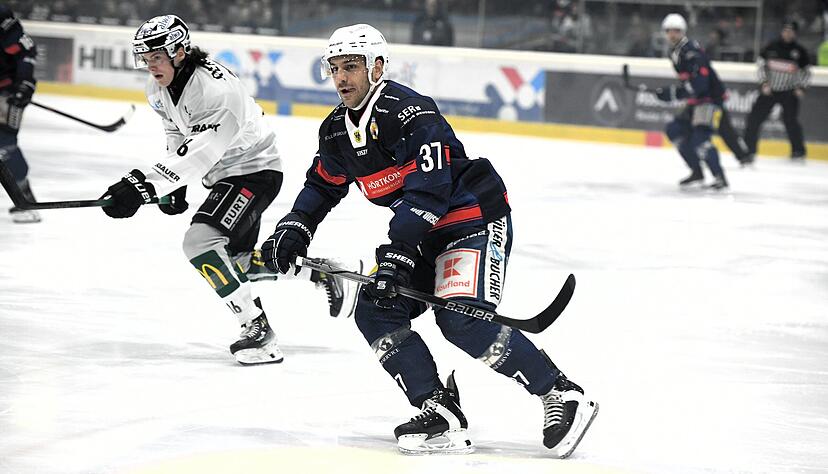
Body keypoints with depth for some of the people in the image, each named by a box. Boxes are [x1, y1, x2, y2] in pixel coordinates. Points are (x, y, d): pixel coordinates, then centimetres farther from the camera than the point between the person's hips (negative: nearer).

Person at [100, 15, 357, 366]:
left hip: (254, 169, -10)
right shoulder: (160, 88, -4)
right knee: (239, 260, 20)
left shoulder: (216, 89, -32)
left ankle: (257, 329, -21)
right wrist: (173, 186, 5)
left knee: (201, 241, -26)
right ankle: (320, 272, 39)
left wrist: (144, 185, -44)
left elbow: (200, 152, -38)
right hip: (224, 174, 10)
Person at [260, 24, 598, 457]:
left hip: (475, 220, -9)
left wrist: (396, 253, -33)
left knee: (462, 319, -25)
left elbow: (428, 191, -29)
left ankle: (562, 395, -15)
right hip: (424, 234, 9)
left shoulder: (411, 113, -23)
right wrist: (294, 229, 3)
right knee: (375, 311, -4)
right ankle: (441, 413, -7)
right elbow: (322, 185, 20)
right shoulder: (337, 131, 5)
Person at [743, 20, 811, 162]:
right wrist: (763, 83, -7)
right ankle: (748, 148, 8)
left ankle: (798, 151, -3)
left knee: (790, 120, -15)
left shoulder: (799, 51, -1)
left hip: (789, 92, -2)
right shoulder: (771, 47, -1)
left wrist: (801, 87, -6)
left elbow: (806, 71, 8)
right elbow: (761, 64, 4)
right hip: (769, 90, 2)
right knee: (755, 117, -4)